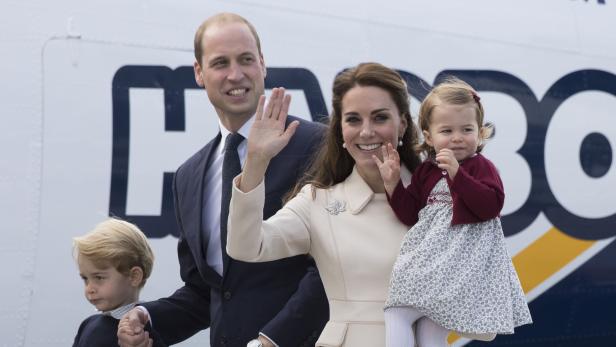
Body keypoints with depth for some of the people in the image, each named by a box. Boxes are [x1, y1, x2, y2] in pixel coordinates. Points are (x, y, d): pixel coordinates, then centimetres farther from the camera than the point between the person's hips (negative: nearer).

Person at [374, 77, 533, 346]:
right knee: (394, 316, -4)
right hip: (427, 260, 6)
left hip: (460, 262, -6)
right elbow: (411, 215, 13)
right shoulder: (426, 172, 15)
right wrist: (393, 184, 0)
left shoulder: (481, 167, -1)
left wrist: (457, 174, -24)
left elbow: (490, 205, -18)